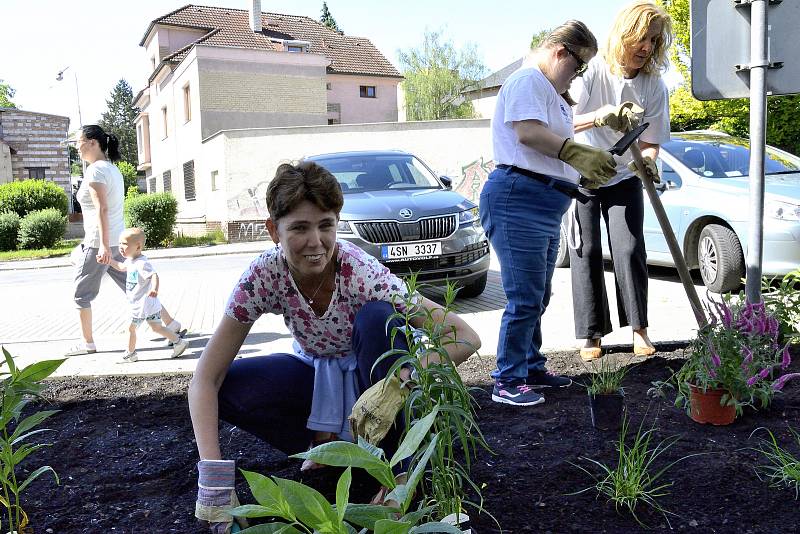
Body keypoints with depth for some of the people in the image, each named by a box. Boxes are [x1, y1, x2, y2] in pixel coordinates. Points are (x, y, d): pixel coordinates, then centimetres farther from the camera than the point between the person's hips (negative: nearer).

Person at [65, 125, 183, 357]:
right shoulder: (112, 168, 15)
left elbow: (101, 209, -23)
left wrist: (103, 245, -29)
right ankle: (170, 324, 13)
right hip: (117, 240, 9)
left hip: (100, 243, -9)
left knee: (81, 294, 6)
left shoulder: (95, 170, -14)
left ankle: (87, 343, 14)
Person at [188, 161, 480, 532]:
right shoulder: (264, 275, -24)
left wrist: (410, 373, -51)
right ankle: (325, 442, 1)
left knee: (376, 318, -34)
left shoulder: (362, 274, -31)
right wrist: (213, 480, -34)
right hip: (314, 373, 2)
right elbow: (205, 379, -23)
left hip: (368, 374, -2)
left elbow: (467, 338, -33)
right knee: (225, 388, -23)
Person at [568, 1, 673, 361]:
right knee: (586, 253, -2)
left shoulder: (654, 86, -8)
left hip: (623, 178, 2)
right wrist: (599, 117, -43)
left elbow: (650, 140, -6)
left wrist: (647, 160, -30)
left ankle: (639, 328, 9)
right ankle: (592, 335, 6)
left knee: (629, 249, -4)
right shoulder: (592, 71, -17)